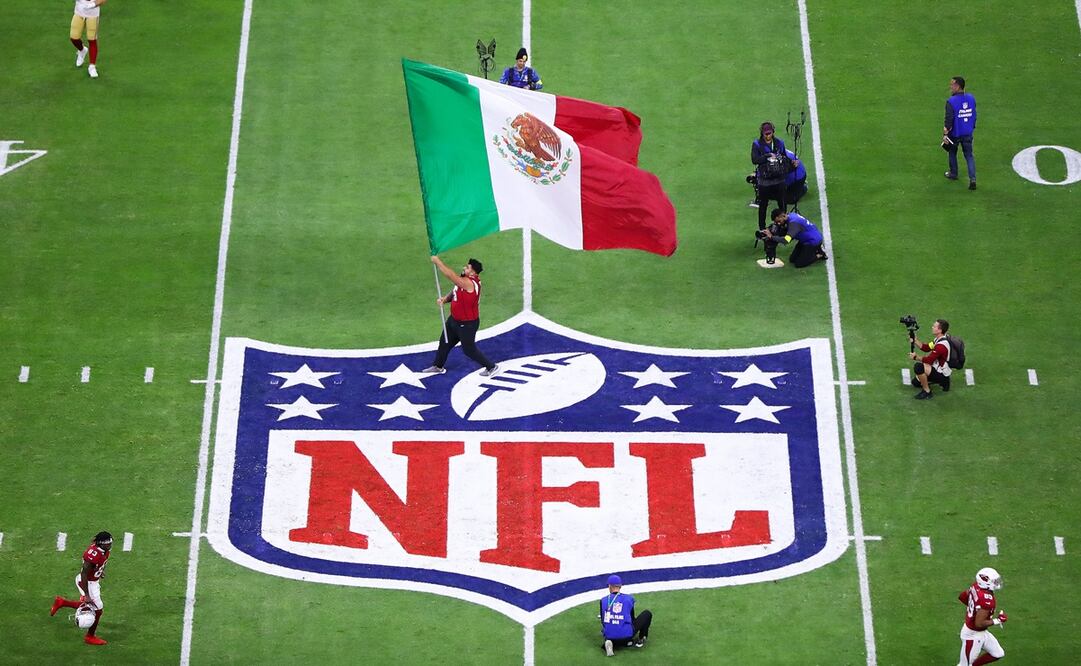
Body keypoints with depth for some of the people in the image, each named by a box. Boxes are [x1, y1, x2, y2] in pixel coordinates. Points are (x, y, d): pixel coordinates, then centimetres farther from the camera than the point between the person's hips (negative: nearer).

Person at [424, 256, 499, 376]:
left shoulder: (469, 283, -33)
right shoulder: (464, 280, -3)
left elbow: (450, 274, -37)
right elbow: (455, 292, 7)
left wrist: (437, 261, -29)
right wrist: (445, 298, -14)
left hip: (467, 324, -10)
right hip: (455, 319, 10)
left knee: (469, 350, 5)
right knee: (444, 342, 21)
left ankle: (491, 367, 21)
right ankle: (438, 366, 40)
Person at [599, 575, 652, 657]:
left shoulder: (603, 600, 8)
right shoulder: (629, 598, 7)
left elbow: (603, 621, 13)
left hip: (609, 636, 1)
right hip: (627, 635, -1)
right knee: (647, 614, 18)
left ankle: (609, 643, 2)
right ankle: (641, 640, 15)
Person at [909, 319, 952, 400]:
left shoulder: (941, 345, -30)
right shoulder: (938, 339, 1)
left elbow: (929, 360, -26)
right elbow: (926, 348, 10)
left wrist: (916, 357, -10)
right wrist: (915, 340, -5)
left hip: (942, 374, -10)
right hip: (937, 368, 10)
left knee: (918, 367, -31)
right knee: (915, 382, 19)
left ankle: (927, 392, -15)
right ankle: (943, 382, 21)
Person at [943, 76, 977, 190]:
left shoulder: (951, 102, -21)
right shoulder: (971, 99, -2)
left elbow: (948, 120, -22)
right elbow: (974, 115, 8)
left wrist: (945, 134, -17)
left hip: (955, 133, -4)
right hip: (968, 133, 4)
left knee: (952, 153, 20)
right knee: (969, 155, 9)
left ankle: (953, 174, 37)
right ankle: (972, 178, -4)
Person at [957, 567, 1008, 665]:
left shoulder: (975, 587, -8)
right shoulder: (987, 600, -33)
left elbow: (962, 596, 10)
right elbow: (979, 624, -31)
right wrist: (997, 621, -20)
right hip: (973, 635, -9)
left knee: (998, 654, 19)